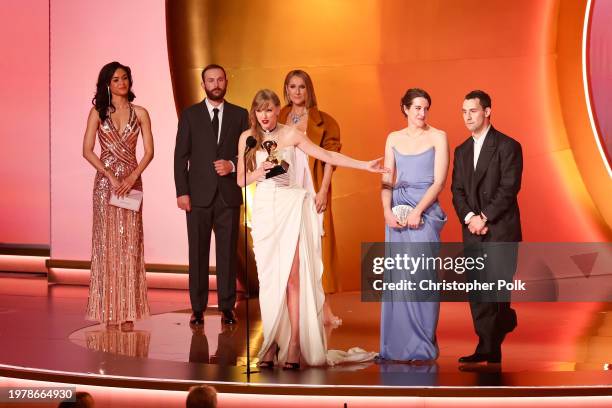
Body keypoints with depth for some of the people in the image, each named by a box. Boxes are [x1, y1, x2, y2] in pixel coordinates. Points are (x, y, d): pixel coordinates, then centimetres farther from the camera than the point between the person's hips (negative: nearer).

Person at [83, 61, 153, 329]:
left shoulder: (140, 114, 7)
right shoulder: (98, 112, 4)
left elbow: (149, 151, 2)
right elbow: (87, 150, -2)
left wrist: (132, 177, -11)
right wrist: (110, 175, -12)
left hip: (132, 181, 1)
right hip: (105, 181, -1)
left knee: (130, 242, -2)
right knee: (107, 241, -1)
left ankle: (127, 312, 0)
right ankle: (109, 311, 2)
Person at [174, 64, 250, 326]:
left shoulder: (240, 115, 9)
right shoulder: (190, 115, 6)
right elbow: (180, 155, 2)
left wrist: (233, 165, -11)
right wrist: (181, 192, -6)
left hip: (229, 195, 1)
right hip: (199, 195, -1)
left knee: (227, 252, 2)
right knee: (198, 253, 2)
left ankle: (227, 307, 8)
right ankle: (198, 308, 7)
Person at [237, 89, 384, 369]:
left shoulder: (291, 135, 2)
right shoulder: (247, 138, 7)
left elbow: (327, 155, 1)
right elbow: (241, 180, 9)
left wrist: (364, 165, -5)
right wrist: (258, 173, -11)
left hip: (292, 207, -2)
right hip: (265, 209, 2)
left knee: (293, 277, -8)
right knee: (268, 279, 0)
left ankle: (294, 346, -8)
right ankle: (270, 346, 4)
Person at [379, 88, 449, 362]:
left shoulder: (438, 137, 2)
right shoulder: (393, 139, 12)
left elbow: (439, 181, -5)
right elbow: (387, 180, 9)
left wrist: (417, 211, -15)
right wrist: (387, 211, -7)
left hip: (425, 211, -4)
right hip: (397, 212, 4)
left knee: (421, 275, -6)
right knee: (397, 276, 3)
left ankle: (422, 345, 0)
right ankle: (397, 345, 9)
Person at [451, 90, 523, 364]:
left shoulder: (508, 146, -4)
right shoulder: (461, 151, 16)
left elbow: (509, 188, -11)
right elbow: (457, 190, 9)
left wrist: (485, 218, -14)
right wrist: (469, 217, -8)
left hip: (501, 229, -6)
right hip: (472, 231, 6)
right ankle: (488, 348, 10)